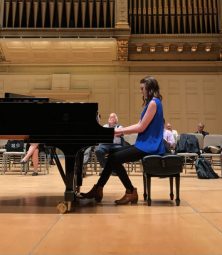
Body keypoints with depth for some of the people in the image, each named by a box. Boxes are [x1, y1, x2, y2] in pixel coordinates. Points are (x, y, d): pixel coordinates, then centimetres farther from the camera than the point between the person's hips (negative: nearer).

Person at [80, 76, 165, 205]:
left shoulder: (154, 103, -13)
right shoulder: (151, 103, 19)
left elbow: (141, 127, -18)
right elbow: (139, 125, 15)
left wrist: (120, 130, -10)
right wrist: (121, 130, 6)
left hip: (150, 146, -10)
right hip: (146, 144, 10)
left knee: (115, 158, -16)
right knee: (113, 155, 3)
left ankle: (131, 192, -3)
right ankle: (97, 189, 8)